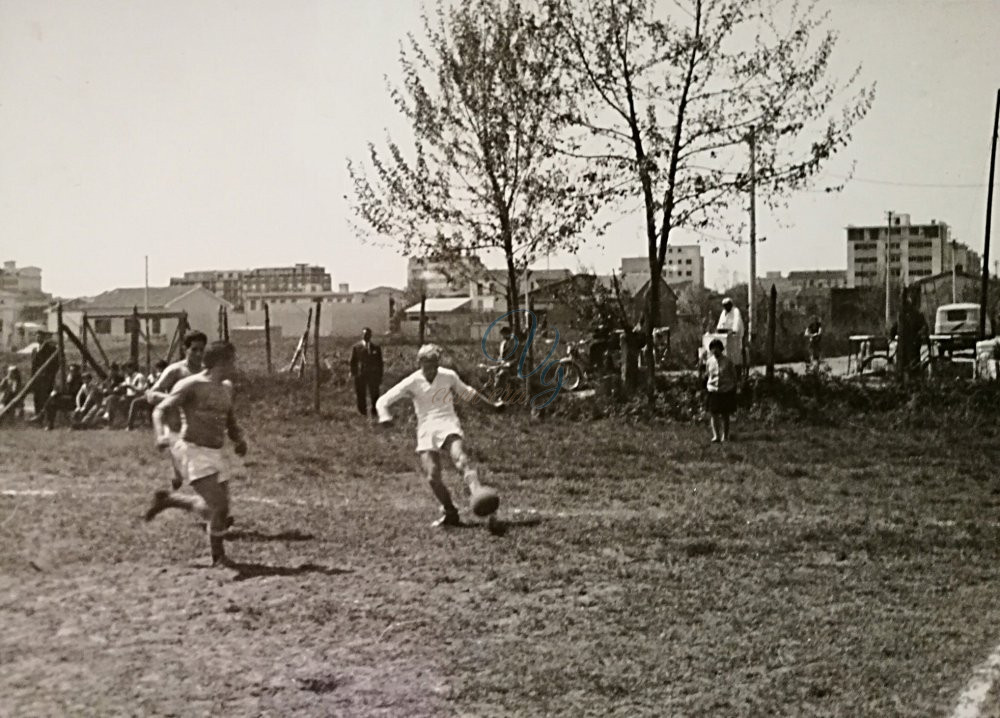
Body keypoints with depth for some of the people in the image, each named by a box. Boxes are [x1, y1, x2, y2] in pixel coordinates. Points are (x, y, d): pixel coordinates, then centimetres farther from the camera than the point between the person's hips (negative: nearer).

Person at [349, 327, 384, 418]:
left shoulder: (376, 347, 7)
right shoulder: (356, 347, 3)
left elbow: (380, 363, 9)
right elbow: (353, 362, 5)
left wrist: (380, 376, 5)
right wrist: (353, 374, -1)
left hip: (373, 375, 1)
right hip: (360, 375, -1)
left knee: (374, 396, 0)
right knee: (361, 396, 2)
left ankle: (374, 413, 8)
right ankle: (363, 414, 11)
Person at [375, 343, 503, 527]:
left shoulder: (449, 376, 4)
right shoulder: (412, 382, -1)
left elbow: (467, 392, 24)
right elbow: (383, 400, -1)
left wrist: (492, 404, 25)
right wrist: (384, 415, -24)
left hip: (449, 426, -1)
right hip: (426, 431, 1)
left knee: (460, 459, -31)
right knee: (432, 477, -10)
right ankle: (450, 514, 9)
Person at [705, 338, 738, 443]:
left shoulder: (727, 361, -4)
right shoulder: (709, 361, 3)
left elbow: (734, 375, 3)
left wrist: (734, 389, 3)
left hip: (726, 390, -2)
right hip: (713, 390, 2)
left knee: (725, 415, 4)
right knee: (714, 415, -1)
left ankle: (725, 436, 14)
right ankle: (716, 436, 4)